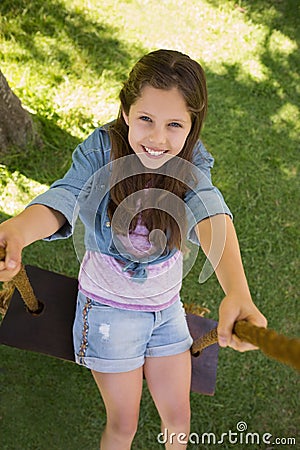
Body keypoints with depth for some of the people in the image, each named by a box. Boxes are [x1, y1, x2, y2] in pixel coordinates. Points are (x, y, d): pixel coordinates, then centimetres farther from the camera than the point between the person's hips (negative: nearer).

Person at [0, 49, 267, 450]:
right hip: (109, 309, -2)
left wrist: (237, 292, -55)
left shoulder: (191, 164, -16)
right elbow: (63, 199, -38)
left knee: (178, 418, 17)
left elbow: (209, 214, -35)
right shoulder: (101, 150, -21)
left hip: (167, 309, 3)